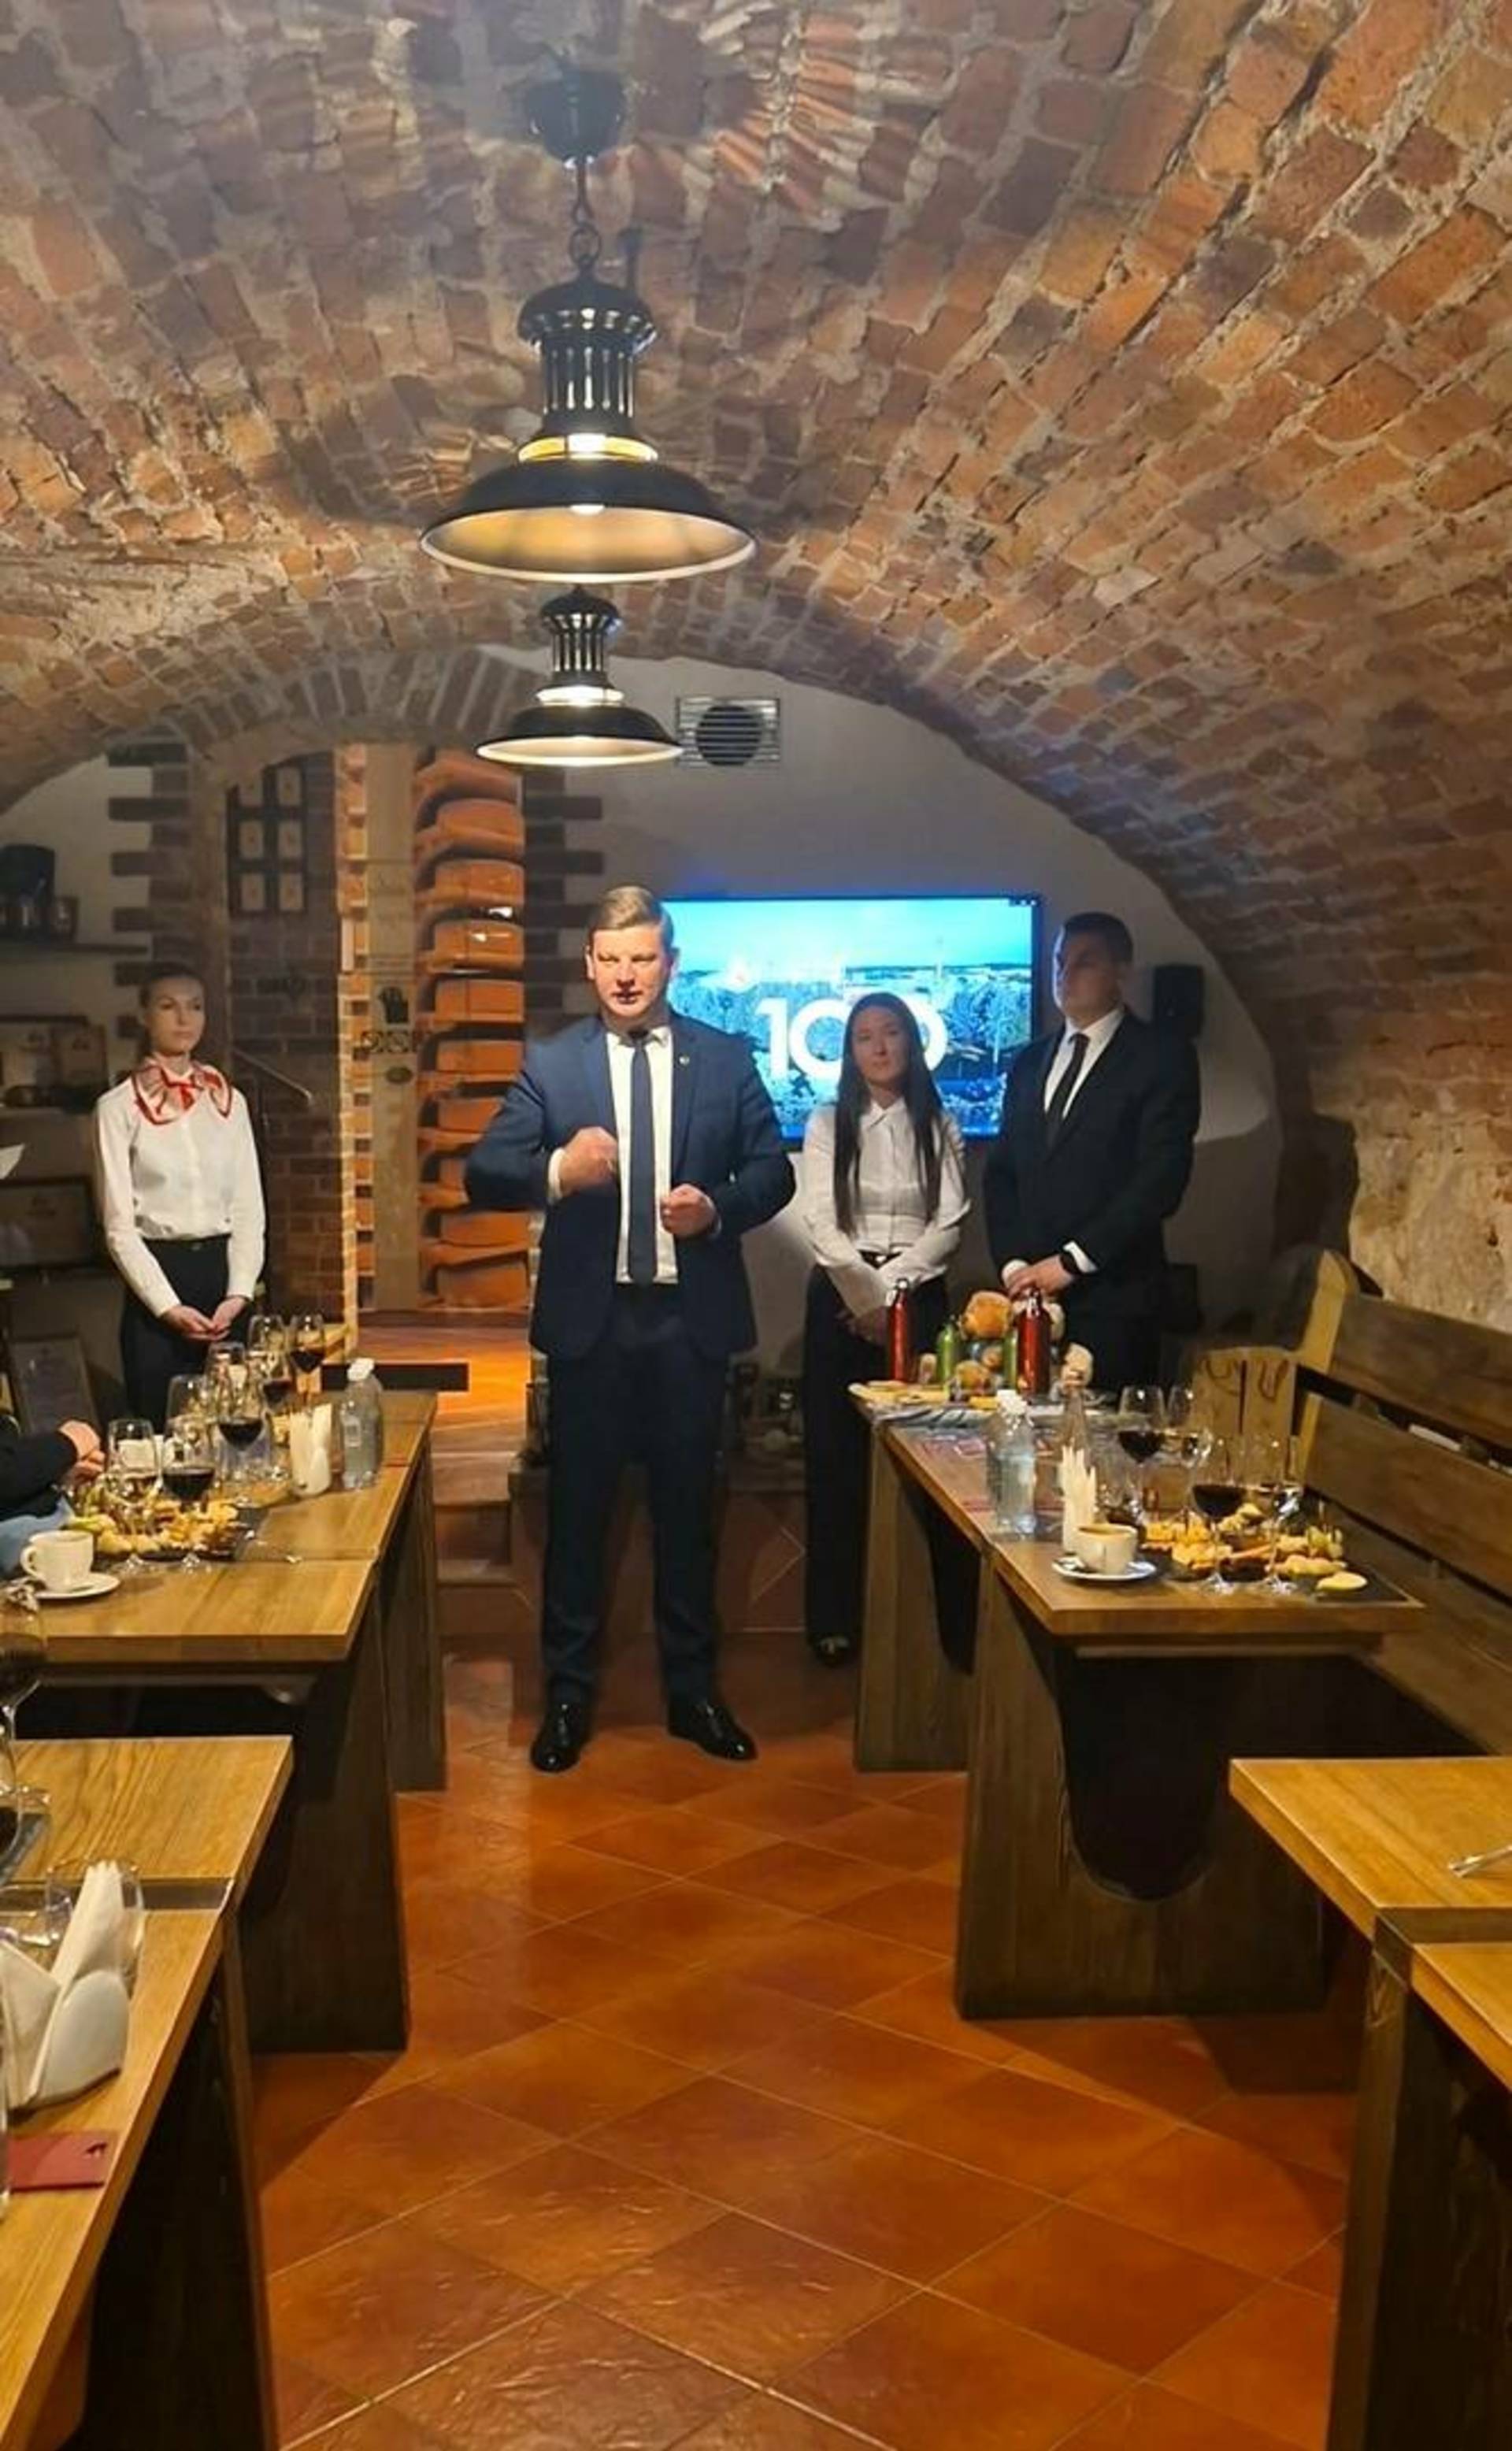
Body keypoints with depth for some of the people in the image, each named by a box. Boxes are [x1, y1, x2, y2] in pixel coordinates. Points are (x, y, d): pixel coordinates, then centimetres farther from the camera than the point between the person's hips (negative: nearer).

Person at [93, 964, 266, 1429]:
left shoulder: (229, 1101, 8)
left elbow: (249, 1210, 5)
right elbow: (119, 1226, -6)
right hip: (157, 1273, -3)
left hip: (223, 1269, 3)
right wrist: (169, 1307, -14)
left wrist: (238, 1293, -8)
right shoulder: (119, 1108, -3)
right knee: (160, 1429, 0)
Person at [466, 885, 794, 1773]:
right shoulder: (551, 1063, 1)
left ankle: (693, 1689, 25)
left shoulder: (726, 1059, 3)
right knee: (579, 1507, 7)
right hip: (591, 1317, -1)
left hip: (692, 1317, 1)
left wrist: (718, 1208, -15)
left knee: (689, 1505, 11)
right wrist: (557, 1170, -27)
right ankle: (569, 1692, 21)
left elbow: (774, 1172, 5)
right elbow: (483, 1174, -7)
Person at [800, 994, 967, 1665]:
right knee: (835, 1454, 0)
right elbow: (821, 1222, -3)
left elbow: (949, 1224, -1)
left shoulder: (938, 1126, 7)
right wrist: (864, 1295, -12)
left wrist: (888, 1289, -11)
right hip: (841, 1297, 0)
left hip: (917, 1297, 1)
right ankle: (833, 1616, 6)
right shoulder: (828, 1123, 5)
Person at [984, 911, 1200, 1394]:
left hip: (1112, 1297, -5)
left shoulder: (1162, 1059, -1)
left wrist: (1072, 1262, -12)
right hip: (1030, 1292, 5)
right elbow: (1000, 1173, 16)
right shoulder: (1030, 1063, 18)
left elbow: (1160, 1178, -10)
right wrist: (1012, 1264, 0)